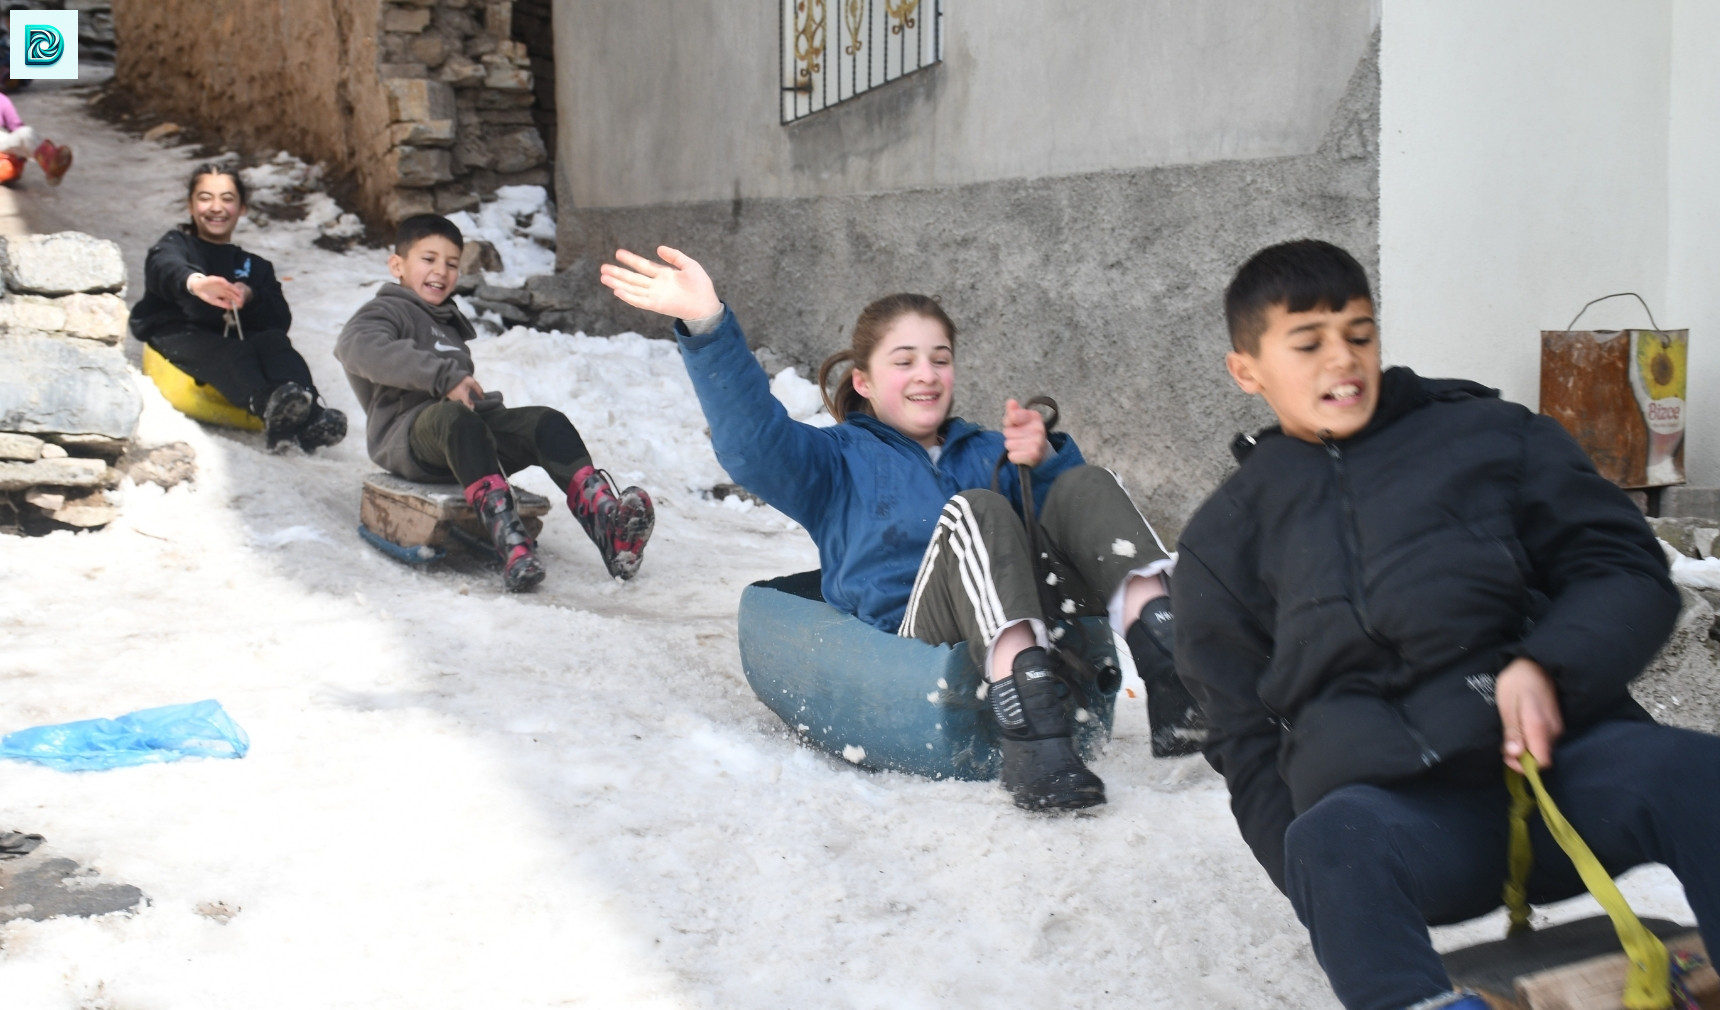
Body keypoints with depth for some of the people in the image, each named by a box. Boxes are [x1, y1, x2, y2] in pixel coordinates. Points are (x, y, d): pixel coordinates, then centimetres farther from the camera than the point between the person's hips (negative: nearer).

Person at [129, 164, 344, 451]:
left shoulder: (256, 266, 30)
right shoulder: (175, 244, 20)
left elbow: (281, 320, 11)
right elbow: (167, 268, -11)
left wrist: (251, 298, -13)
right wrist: (194, 282, -37)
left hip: (236, 341, 3)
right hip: (179, 338, -3)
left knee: (274, 342, -31)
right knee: (230, 353, -37)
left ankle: (309, 413, -59)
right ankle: (269, 405, -69)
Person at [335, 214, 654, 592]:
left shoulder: (449, 323, 33)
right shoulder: (387, 311, 7)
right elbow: (358, 347, -18)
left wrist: (484, 400, 10)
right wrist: (444, 376, -25)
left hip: (463, 441, 7)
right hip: (407, 436, -7)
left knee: (546, 422, -16)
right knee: (454, 417, -39)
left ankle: (604, 520, -41)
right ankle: (508, 536, -59)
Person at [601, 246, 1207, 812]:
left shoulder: (986, 453, 30)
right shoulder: (840, 461, 19)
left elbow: (1065, 514, 15)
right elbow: (753, 441, -2)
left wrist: (1045, 461, -8)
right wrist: (707, 327, -16)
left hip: (1029, 622, 4)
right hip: (910, 640, -4)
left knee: (1084, 487, -11)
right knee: (974, 511, -29)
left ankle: (1160, 639, -37)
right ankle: (1028, 721, -49)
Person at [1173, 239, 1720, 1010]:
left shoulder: (1489, 434, 19)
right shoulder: (1225, 538, 20)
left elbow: (1629, 570, 13)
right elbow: (1247, 741, 17)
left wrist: (1549, 665, -10)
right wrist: (1329, 889, 0)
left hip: (1555, 750, 1)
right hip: (1382, 795, 0)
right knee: (1335, 839, -35)